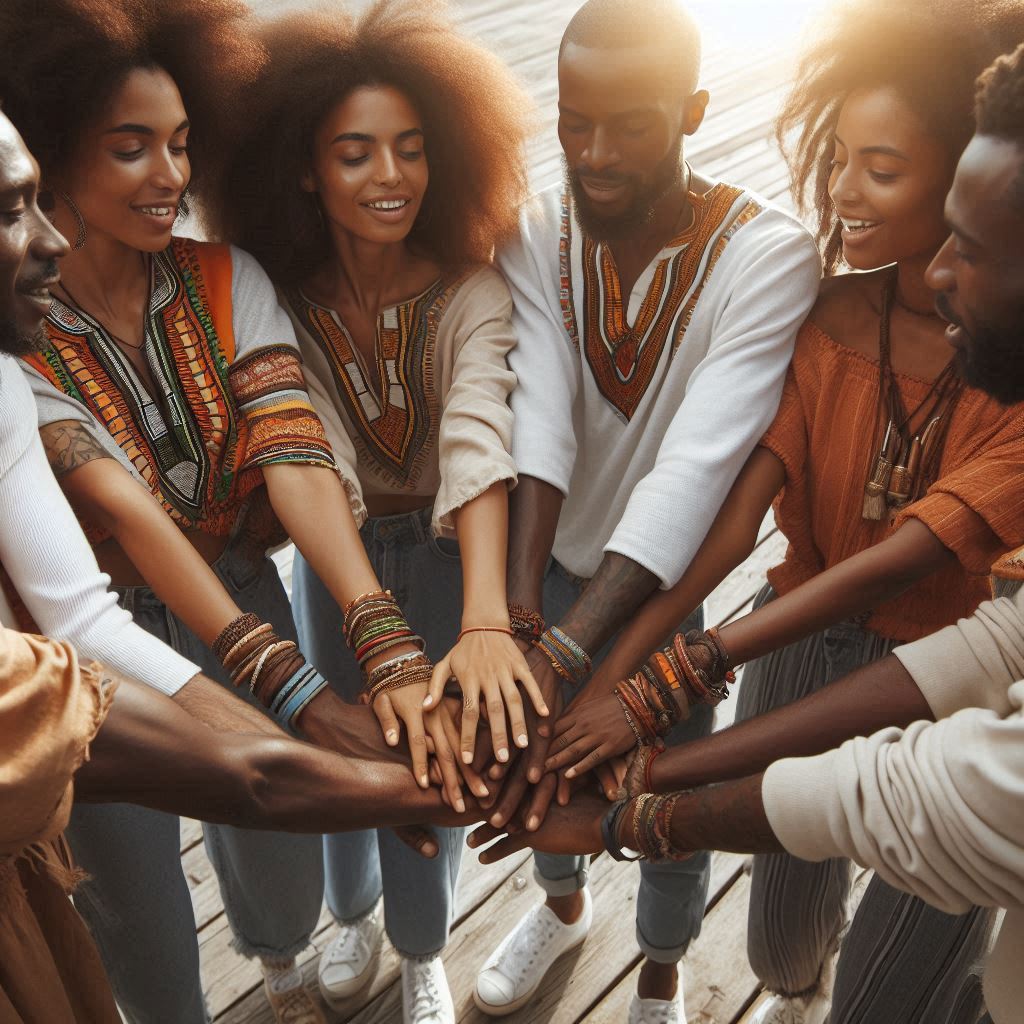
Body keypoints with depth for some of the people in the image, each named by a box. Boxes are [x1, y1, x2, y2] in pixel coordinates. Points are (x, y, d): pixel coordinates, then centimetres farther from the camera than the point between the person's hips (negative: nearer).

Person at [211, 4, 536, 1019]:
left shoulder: (470, 292, -22)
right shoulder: (281, 298, -16)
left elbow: (478, 440, -38)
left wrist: (486, 620, -53)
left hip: (449, 548, -1)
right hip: (335, 549, 2)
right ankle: (354, 910, 52)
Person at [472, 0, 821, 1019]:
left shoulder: (767, 255, -25)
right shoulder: (536, 234, -14)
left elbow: (696, 469, -36)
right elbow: (536, 420, -28)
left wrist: (560, 656, -45)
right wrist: (515, 623, -41)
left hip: (672, 583, -3)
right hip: (552, 564, 3)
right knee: (539, 765, 23)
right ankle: (562, 904, 59)